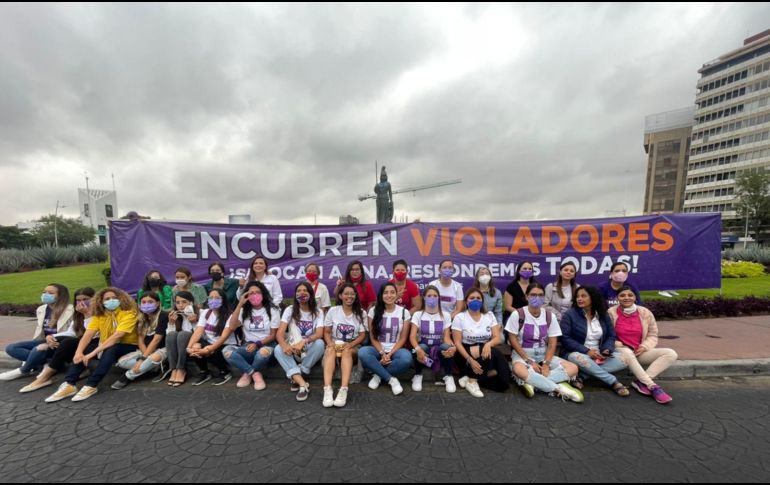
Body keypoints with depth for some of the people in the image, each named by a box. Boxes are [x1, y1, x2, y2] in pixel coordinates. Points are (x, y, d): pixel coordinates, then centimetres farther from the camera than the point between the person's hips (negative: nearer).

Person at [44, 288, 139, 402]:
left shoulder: (129, 313, -18)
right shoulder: (99, 314, 0)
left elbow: (117, 336, -27)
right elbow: (88, 334, -10)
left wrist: (93, 353, -29)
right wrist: (78, 352, -26)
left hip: (128, 346, -6)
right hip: (106, 346, 6)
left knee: (110, 350, -34)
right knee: (83, 351, -15)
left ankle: (91, 386, -28)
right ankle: (69, 385, -14)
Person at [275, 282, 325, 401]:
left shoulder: (318, 312, -4)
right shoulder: (290, 310, -2)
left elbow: (319, 334, -18)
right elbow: (279, 333, -13)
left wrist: (303, 342, -38)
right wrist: (284, 345, -36)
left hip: (310, 350, -1)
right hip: (292, 350, 1)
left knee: (320, 343, -32)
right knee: (278, 349, -29)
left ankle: (297, 378, -16)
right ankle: (302, 384, -37)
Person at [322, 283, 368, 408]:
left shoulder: (361, 313, 2)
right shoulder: (333, 311, 3)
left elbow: (362, 335, -1)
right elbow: (326, 332, 4)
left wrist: (350, 344, -18)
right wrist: (330, 343, -17)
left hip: (353, 347, -1)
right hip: (335, 345, 1)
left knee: (347, 351, -34)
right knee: (330, 350, -33)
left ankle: (343, 390, -44)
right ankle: (327, 389, -43)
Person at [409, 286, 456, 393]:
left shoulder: (445, 315, 1)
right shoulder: (418, 315, -2)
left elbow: (447, 337, -7)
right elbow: (412, 336, -13)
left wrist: (453, 347, -32)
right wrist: (417, 349, -36)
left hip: (439, 348, 1)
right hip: (423, 347, 0)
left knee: (446, 347, -34)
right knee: (421, 347, -36)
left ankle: (448, 376, -10)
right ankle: (418, 375, -9)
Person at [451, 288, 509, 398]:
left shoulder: (490, 315, 4)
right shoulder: (459, 317, -7)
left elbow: (498, 338, -4)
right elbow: (457, 342, -11)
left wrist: (488, 344, -27)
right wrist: (470, 360, -25)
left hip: (485, 351, 4)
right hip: (466, 353, -3)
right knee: (495, 354, -30)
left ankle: (472, 378, -6)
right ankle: (472, 381, -15)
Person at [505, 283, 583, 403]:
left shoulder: (550, 316, 0)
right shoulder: (518, 314, -11)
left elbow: (552, 343, -1)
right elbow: (513, 340, -10)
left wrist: (546, 364, -16)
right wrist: (530, 361, -16)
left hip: (544, 354, 5)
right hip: (522, 354, -4)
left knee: (573, 369, -18)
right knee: (518, 370, -37)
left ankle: (531, 382, -24)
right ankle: (559, 388, -21)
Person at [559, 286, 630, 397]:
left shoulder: (603, 315, 8)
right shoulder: (570, 315, -8)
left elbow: (611, 336, 9)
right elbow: (565, 338, -13)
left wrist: (607, 350, -12)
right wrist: (586, 351, -20)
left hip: (599, 354, 5)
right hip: (576, 353, -5)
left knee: (622, 360, -19)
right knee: (581, 359, -38)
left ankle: (581, 375, -21)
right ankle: (613, 382, -15)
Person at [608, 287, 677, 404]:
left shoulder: (645, 313, 1)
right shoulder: (611, 313, -9)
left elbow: (652, 335, 10)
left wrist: (644, 347, -7)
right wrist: (620, 346, -16)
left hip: (640, 352, 5)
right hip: (621, 351, -5)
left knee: (671, 354, -15)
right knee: (627, 353, -38)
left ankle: (641, 382, -22)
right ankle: (652, 386, -27)